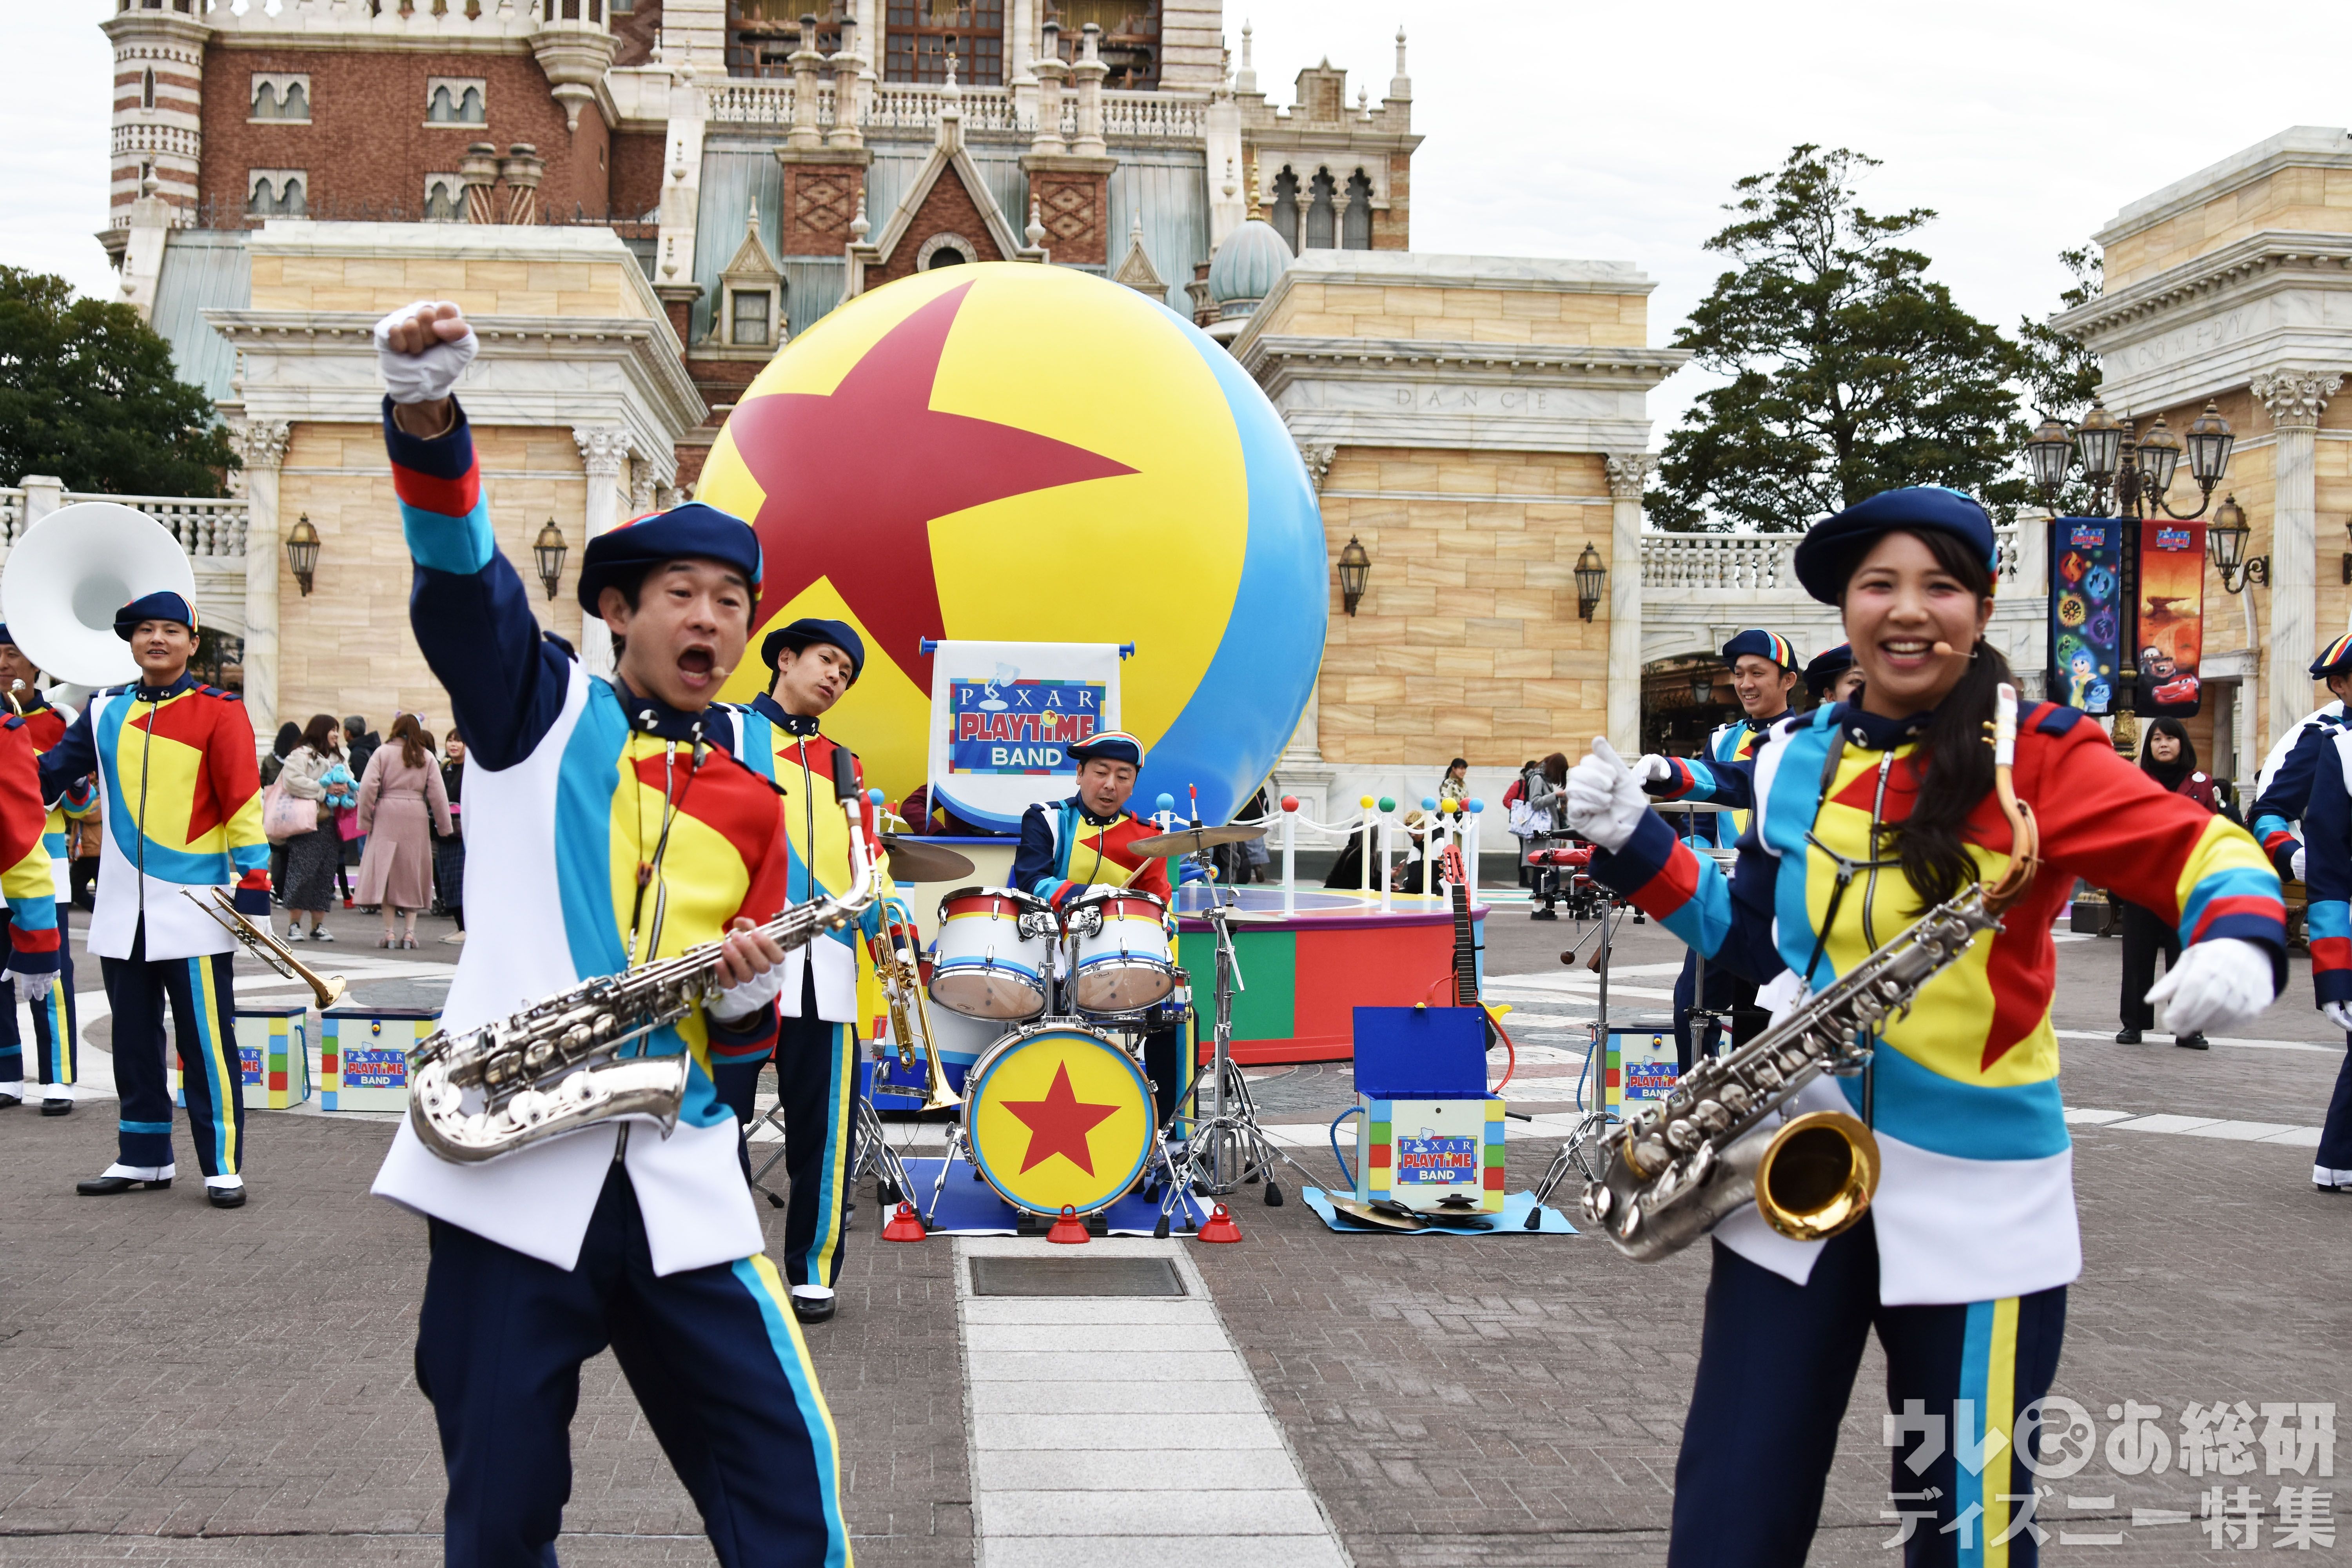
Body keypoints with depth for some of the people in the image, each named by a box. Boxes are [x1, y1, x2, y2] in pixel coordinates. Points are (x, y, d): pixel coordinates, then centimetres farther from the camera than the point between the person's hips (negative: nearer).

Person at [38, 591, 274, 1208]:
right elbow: (48, 774, 13)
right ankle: (144, 1159, 22)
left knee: (206, 1042, -3)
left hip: (195, 905, -5)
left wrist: (254, 888, -9)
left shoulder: (219, 713, -4)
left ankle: (223, 1166, 3)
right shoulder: (106, 712, 9)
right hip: (124, 909, 5)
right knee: (134, 1038, 12)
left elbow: (244, 803, -6)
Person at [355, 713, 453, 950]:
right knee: (412, 873, 9)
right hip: (417, 816, 1)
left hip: (387, 816, -1)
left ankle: (389, 932, 2)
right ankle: (409, 932, 5)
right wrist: (444, 825, 10)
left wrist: (365, 819, 2)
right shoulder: (427, 757, 6)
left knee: (385, 871, 5)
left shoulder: (382, 753, 2)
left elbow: (367, 787, -5)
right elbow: (437, 794, 3)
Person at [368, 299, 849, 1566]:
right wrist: (425, 416, -30)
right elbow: (461, 577, -12)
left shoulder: (752, 803, 14)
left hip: (677, 1175, 3)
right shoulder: (541, 711, 7)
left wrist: (749, 987, -5)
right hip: (507, 1161, -2)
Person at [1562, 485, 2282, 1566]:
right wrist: (1634, 843, 7)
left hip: (1975, 1193, -3)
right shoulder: (1795, 758, 7)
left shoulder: (2039, 757, -7)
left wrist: (2239, 946, -29)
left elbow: (2205, 851, -8)